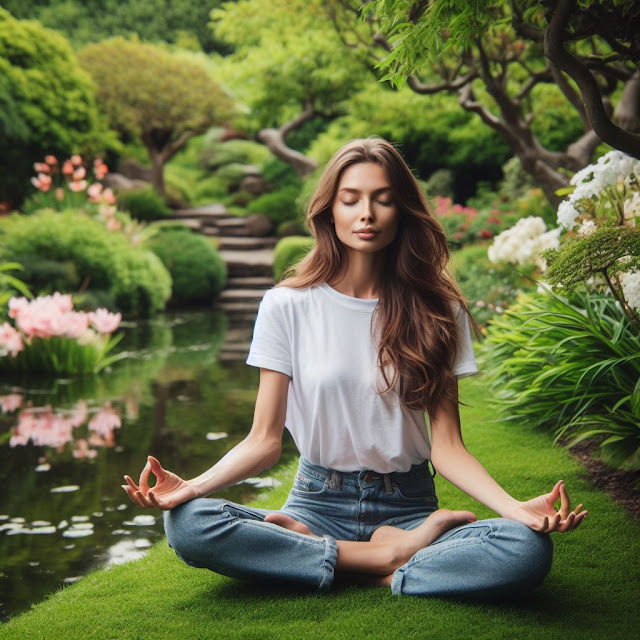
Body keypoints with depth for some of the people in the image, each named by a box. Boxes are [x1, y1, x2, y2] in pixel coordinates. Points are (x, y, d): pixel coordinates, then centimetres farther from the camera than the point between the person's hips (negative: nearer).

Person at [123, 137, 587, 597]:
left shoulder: (437, 311, 1)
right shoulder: (287, 306, -1)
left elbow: (447, 447, -3)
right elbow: (264, 441, -3)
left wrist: (516, 507, -22)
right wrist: (191, 487, -22)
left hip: (408, 505, 0)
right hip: (319, 503, 0)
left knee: (529, 550, -29)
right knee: (186, 524, -29)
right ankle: (390, 557, -20)